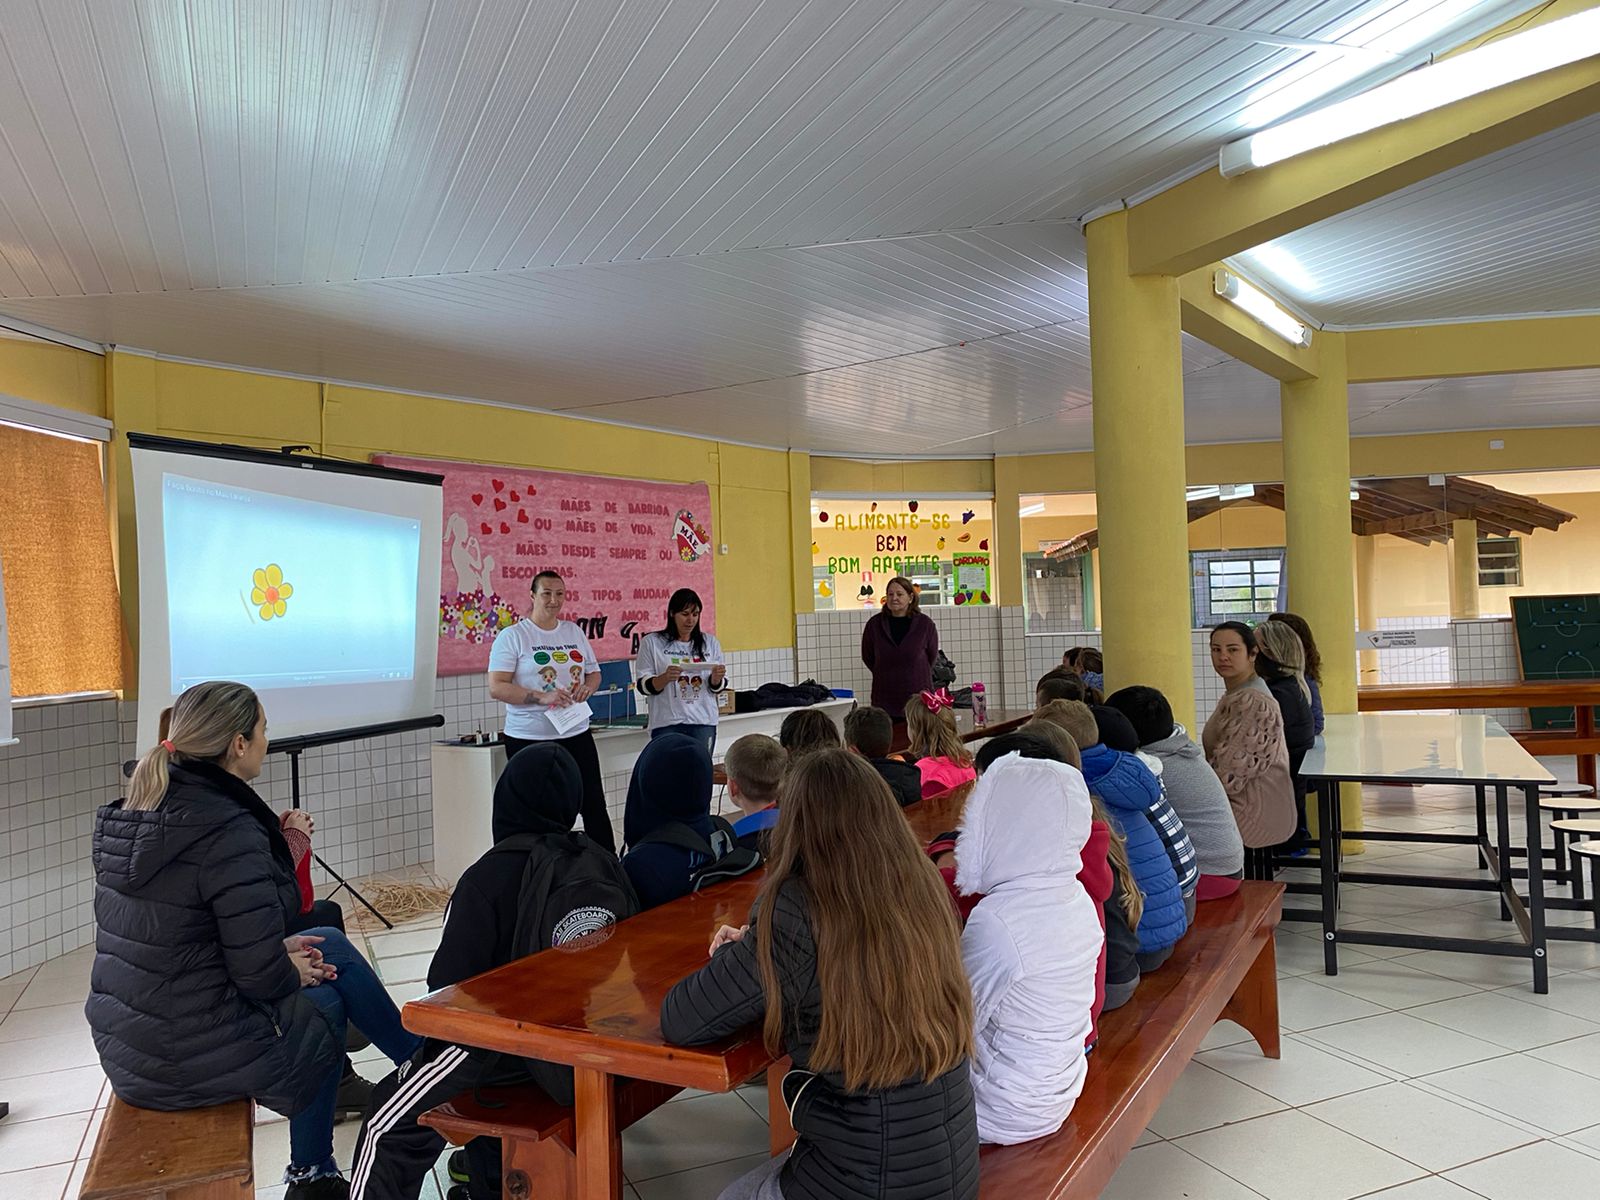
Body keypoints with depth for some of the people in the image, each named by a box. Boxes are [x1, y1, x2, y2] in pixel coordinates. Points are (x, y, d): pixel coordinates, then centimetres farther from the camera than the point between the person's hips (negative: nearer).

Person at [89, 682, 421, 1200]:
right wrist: (295, 974, -1)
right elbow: (260, 977, -23)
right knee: (323, 1001, 19)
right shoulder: (229, 831, -24)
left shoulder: (131, 817, 2)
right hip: (195, 1060, -7)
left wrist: (278, 952, 10)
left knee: (330, 946, 19)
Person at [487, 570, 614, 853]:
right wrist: (541, 697, -23)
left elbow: (594, 673, 19)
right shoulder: (512, 636, -5)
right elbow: (496, 688, -12)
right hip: (528, 738, -4)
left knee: (595, 806, 8)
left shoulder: (574, 632, 11)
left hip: (576, 734, 5)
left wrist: (588, 687, -5)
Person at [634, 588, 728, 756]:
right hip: (667, 724, -2)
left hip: (704, 723, 3)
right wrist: (665, 678, -20)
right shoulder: (651, 642, 2)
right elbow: (643, 686, -2)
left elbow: (718, 688, 12)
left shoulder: (710, 643, 10)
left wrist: (716, 679, -10)